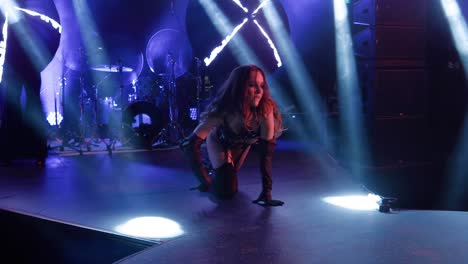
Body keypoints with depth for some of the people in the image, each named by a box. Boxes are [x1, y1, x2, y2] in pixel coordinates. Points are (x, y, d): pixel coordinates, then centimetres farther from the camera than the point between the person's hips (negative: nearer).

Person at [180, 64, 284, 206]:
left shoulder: (266, 109, -37)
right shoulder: (222, 111, -40)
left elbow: (267, 149, -35)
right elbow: (190, 144, -39)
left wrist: (267, 191, -40)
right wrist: (207, 181, -40)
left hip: (244, 142, 2)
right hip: (219, 141, -2)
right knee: (227, 191, -10)